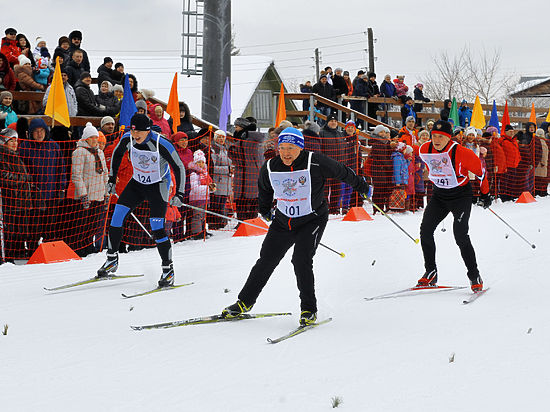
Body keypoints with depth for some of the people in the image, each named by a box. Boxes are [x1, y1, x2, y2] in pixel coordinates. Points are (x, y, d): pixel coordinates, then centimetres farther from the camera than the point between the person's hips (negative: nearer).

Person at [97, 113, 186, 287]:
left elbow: (179, 167, -16)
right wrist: (112, 179, 11)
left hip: (158, 185, -5)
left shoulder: (161, 144, -26)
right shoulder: (128, 139, -13)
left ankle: (168, 271, -1)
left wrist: (179, 194, -20)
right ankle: (112, 260, 3)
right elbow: (117, 154, 10)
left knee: (157, 227, -13)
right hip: (137, 182, 5)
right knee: (118, 213, -10)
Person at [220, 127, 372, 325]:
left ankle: (309, 310, -6)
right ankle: (244, 302, 23)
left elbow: (342, 172, -4)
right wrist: (265, 210, 30)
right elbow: (264, 189, 14)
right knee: (266, 261, 7)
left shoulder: (315, 163, -20)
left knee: (301, 260, -19)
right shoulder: (270, 168, -9)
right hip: (283, 221, 4)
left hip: (312, 220, -4)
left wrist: (362, 187, 10)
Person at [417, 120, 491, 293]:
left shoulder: (461, 153, -23)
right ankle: (431, 273, 4)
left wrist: (485, 194, 2)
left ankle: (475, 277, -4)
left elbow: (480, 171, -7)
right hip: (439, 194, 5)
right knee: (425, 230, -6)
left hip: (461, 195, -5)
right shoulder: (425, 150, -8)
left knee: (460, 236, -16)